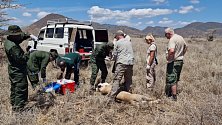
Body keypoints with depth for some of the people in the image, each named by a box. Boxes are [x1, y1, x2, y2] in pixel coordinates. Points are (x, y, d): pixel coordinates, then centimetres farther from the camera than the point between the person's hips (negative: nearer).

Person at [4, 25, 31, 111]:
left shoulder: (8, 41, 1)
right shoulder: (13, 47, -29)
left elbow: (20, 39, 15)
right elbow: (21, 59, -30)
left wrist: (28, 36, 0)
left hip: (13, 71, 11)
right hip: (18, 72, -11)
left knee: (14, 89, 24)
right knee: (21, 90, -2)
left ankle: (14, 104, 42)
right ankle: (19, 108, 6)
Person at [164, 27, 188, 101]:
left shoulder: (172, 40, -19)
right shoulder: (180, 37, 11)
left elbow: (171, 51, -34)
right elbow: (186, 47, 25)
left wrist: (168, 58, -19)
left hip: (173, 62, -10)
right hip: (180, 61, 10)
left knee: (172, 80, -2)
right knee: (176, 79, 19)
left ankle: (174, 97, 3)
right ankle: (170, 93, 33)